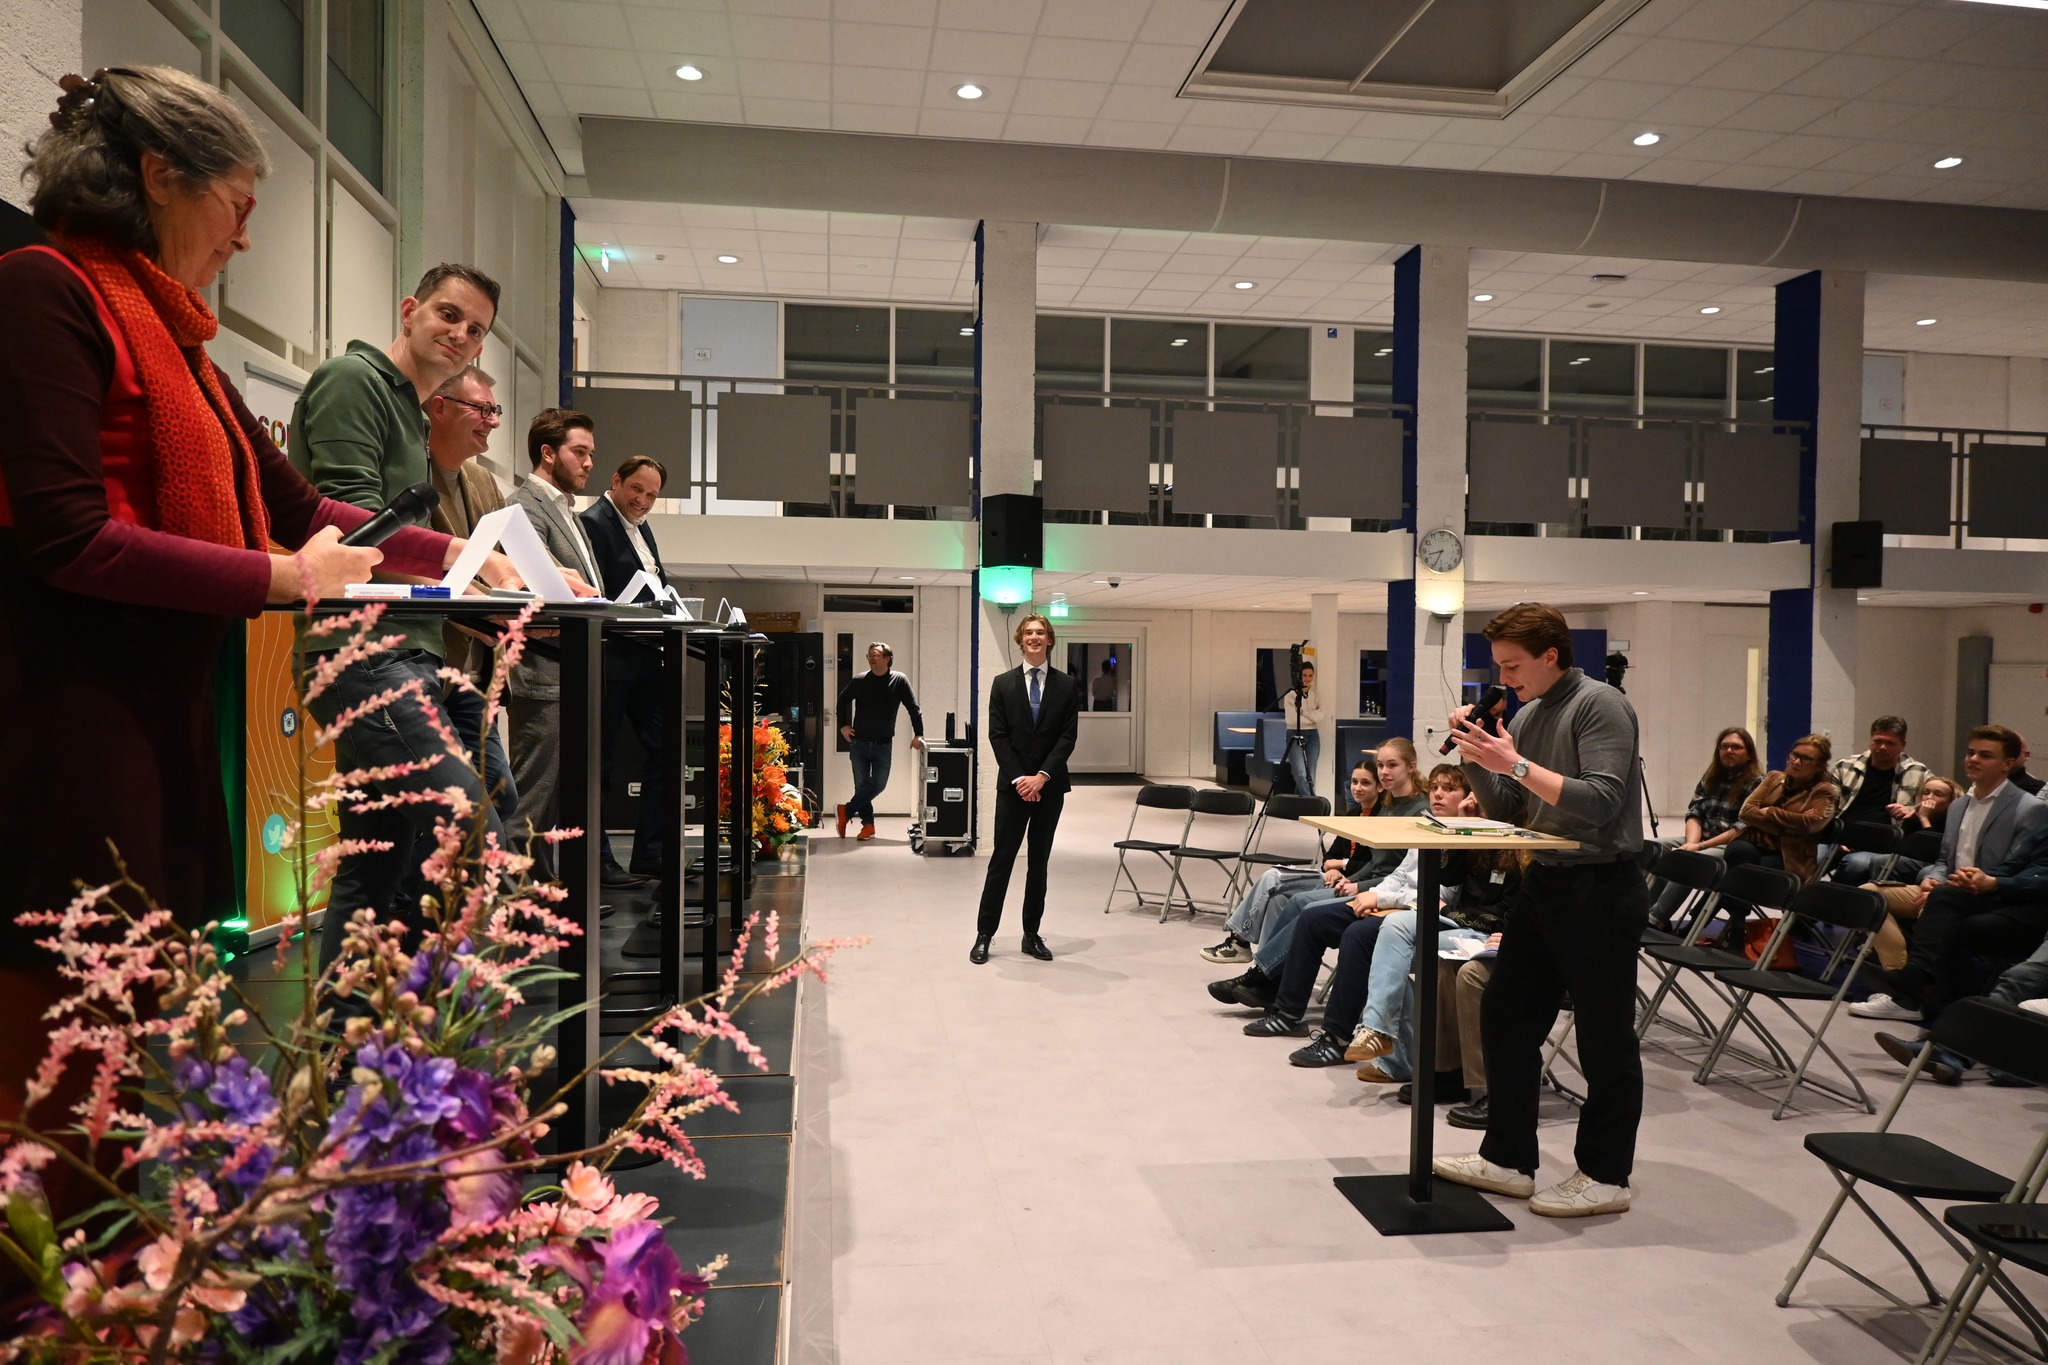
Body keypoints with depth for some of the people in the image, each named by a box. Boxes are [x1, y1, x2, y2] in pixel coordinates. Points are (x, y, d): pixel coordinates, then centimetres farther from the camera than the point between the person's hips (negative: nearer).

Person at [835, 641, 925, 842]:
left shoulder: (899, 680, -5)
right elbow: (842, 700, 14)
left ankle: (847, 812, 14)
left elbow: (914, 708, -3)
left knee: (878, 785, -4)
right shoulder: (860, 681, -2)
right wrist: (843, 726, 8)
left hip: (884, 745, -1)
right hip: (859, 743, 1)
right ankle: (868, 824, 14)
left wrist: (918, 734, -8)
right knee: (862, 785, 2)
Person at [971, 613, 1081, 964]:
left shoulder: (1067, 685, 4)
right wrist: (1018, 778, -12)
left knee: (1039, 861, 9)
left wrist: (1042, 776, -13)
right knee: (1002, 859, -1)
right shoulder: (1003, 683, 3)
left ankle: (1032, 935, 16)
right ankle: (984, 935, 5)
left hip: (1050, 785, 1)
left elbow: (1068, 736, -3)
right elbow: (997, 735, -2)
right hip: (1013, 784, -1)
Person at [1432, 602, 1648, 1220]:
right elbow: (1506, 811, 13)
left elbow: (1601, 804, -22)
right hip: (1543, 884, 9)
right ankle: (1508, 1159, 23)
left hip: (1599, 890, -9)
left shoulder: (1600, 707, -12)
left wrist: (1516, 765, -23)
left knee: (1605, 1036, 4)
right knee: (1506, 1018, 11)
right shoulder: (1526, 715, 11)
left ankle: (1605, 1175, 18)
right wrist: (1476, 758, -2)